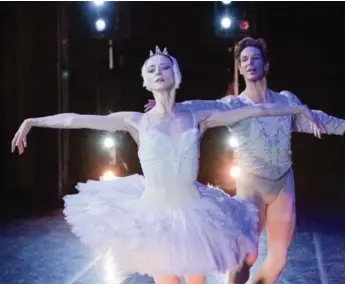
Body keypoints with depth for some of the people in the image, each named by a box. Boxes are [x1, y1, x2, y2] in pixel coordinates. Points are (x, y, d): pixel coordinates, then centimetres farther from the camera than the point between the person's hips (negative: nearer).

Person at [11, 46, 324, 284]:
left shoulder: (197, 118, -3)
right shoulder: (136, 121, -7)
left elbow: (252, 110, 1)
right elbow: (77, 118, -4)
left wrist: (301, 109, 8)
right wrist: (33, 121, 0)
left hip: (193, 215, 2)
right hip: (154, 216, -2)